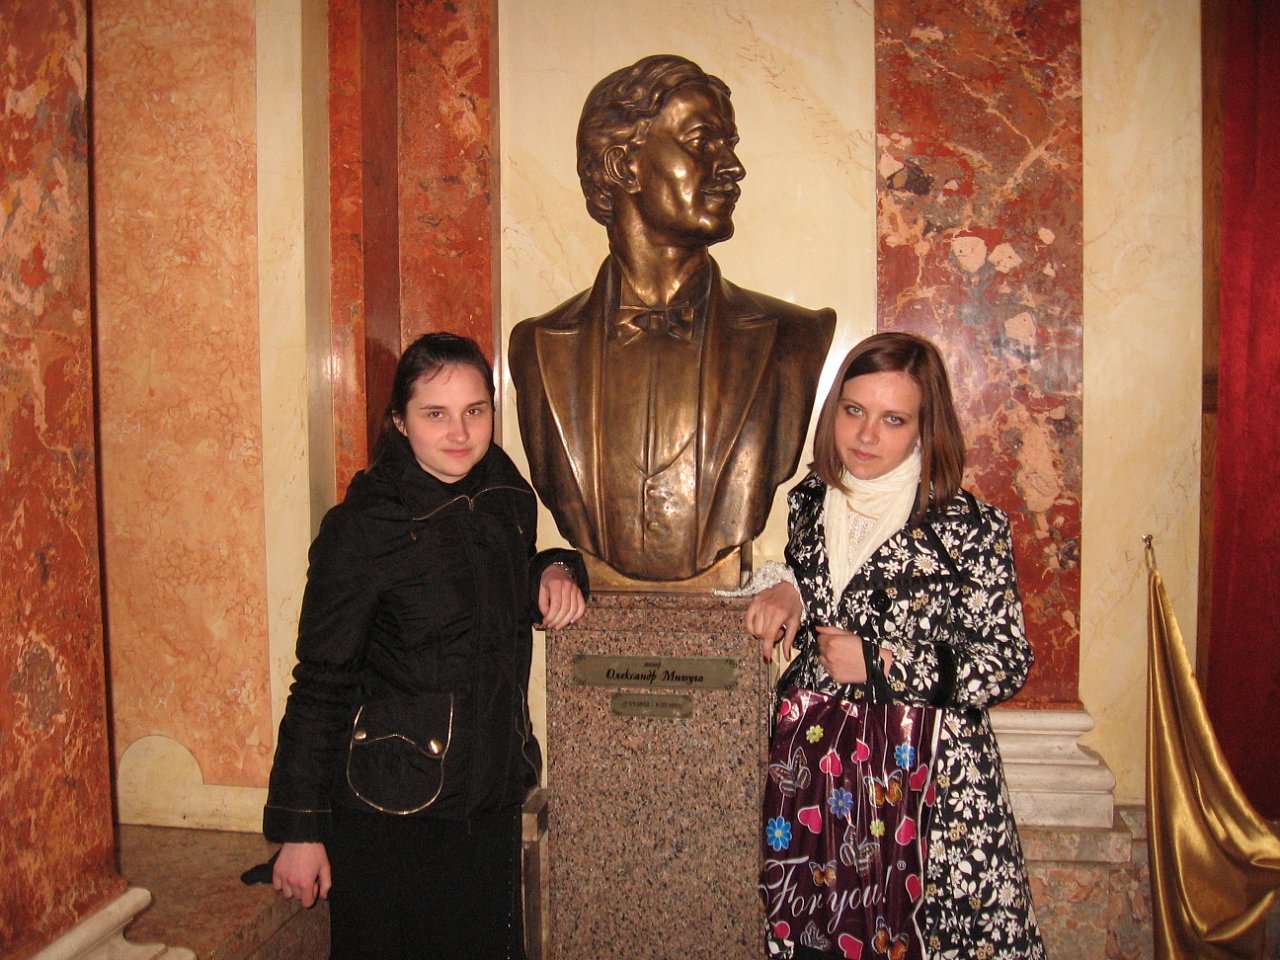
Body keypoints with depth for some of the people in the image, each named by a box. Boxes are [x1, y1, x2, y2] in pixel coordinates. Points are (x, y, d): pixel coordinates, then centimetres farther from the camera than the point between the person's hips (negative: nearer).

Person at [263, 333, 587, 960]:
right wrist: (299, 829, -10)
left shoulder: (508, 497, 2)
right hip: (388, 812, -5)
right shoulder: (363, 527, -15)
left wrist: (554, 570, -1)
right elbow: (321, 684, -11)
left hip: (492, 798, 6)